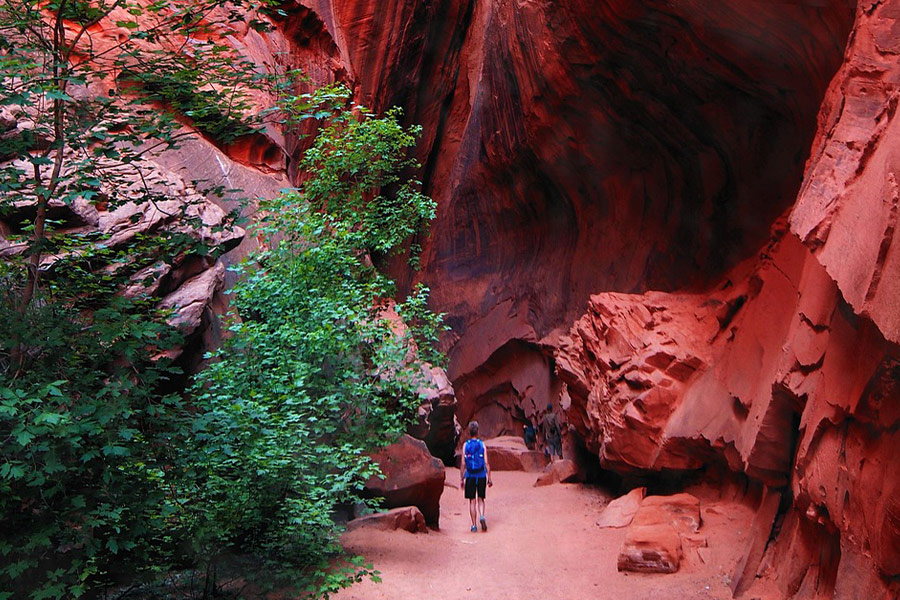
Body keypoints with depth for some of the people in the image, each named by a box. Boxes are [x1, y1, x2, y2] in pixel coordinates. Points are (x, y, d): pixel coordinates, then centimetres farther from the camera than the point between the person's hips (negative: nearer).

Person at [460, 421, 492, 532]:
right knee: (480, 499, 14)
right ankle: (482, 516, -12)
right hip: (481, 476, 1)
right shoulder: (482, 444, -1)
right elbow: (486, 463, -4)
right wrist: (489, 478, 2)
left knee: (472, 501, 7)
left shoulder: (465, 445, -2)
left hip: (470, 476, 0)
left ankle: (474, 525, 7)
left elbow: (463, 464, -3)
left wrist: (461, 479, 5)